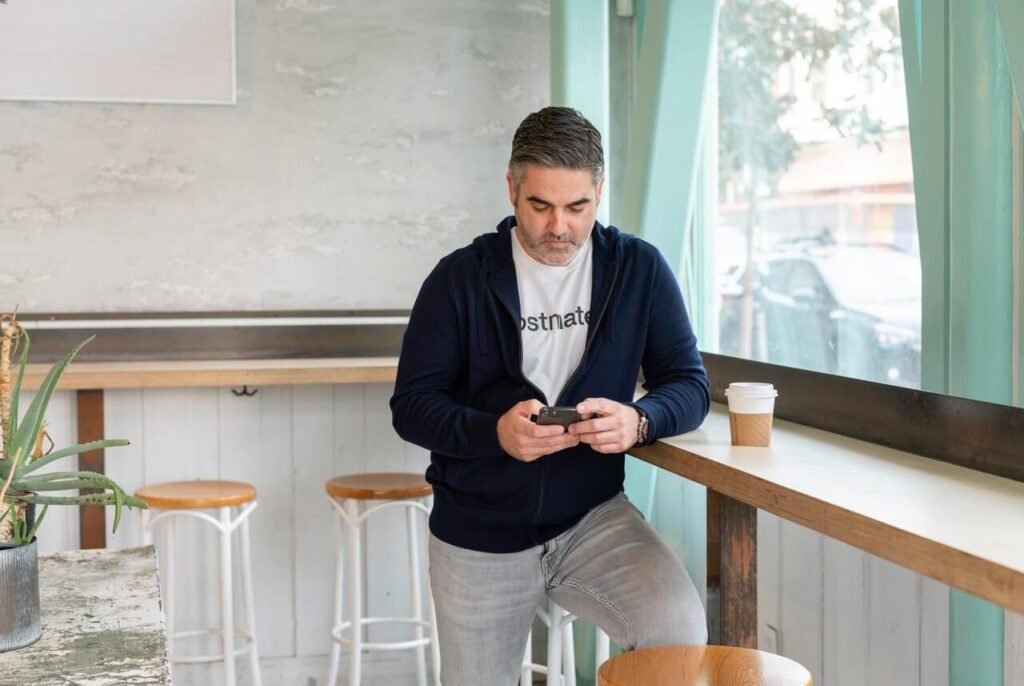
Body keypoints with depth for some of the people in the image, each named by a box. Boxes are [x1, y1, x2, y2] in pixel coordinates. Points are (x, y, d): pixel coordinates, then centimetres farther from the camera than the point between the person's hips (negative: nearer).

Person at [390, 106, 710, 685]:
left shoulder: (640, 270, -1)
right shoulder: (460, 279, -4)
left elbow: (691, 386, 0)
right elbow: (411, 405, -5)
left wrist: (639, 422, -23)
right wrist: (494, 432, -25)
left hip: (594, 518, 0)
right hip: (480, 535, 0)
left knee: (683, 634, -24)